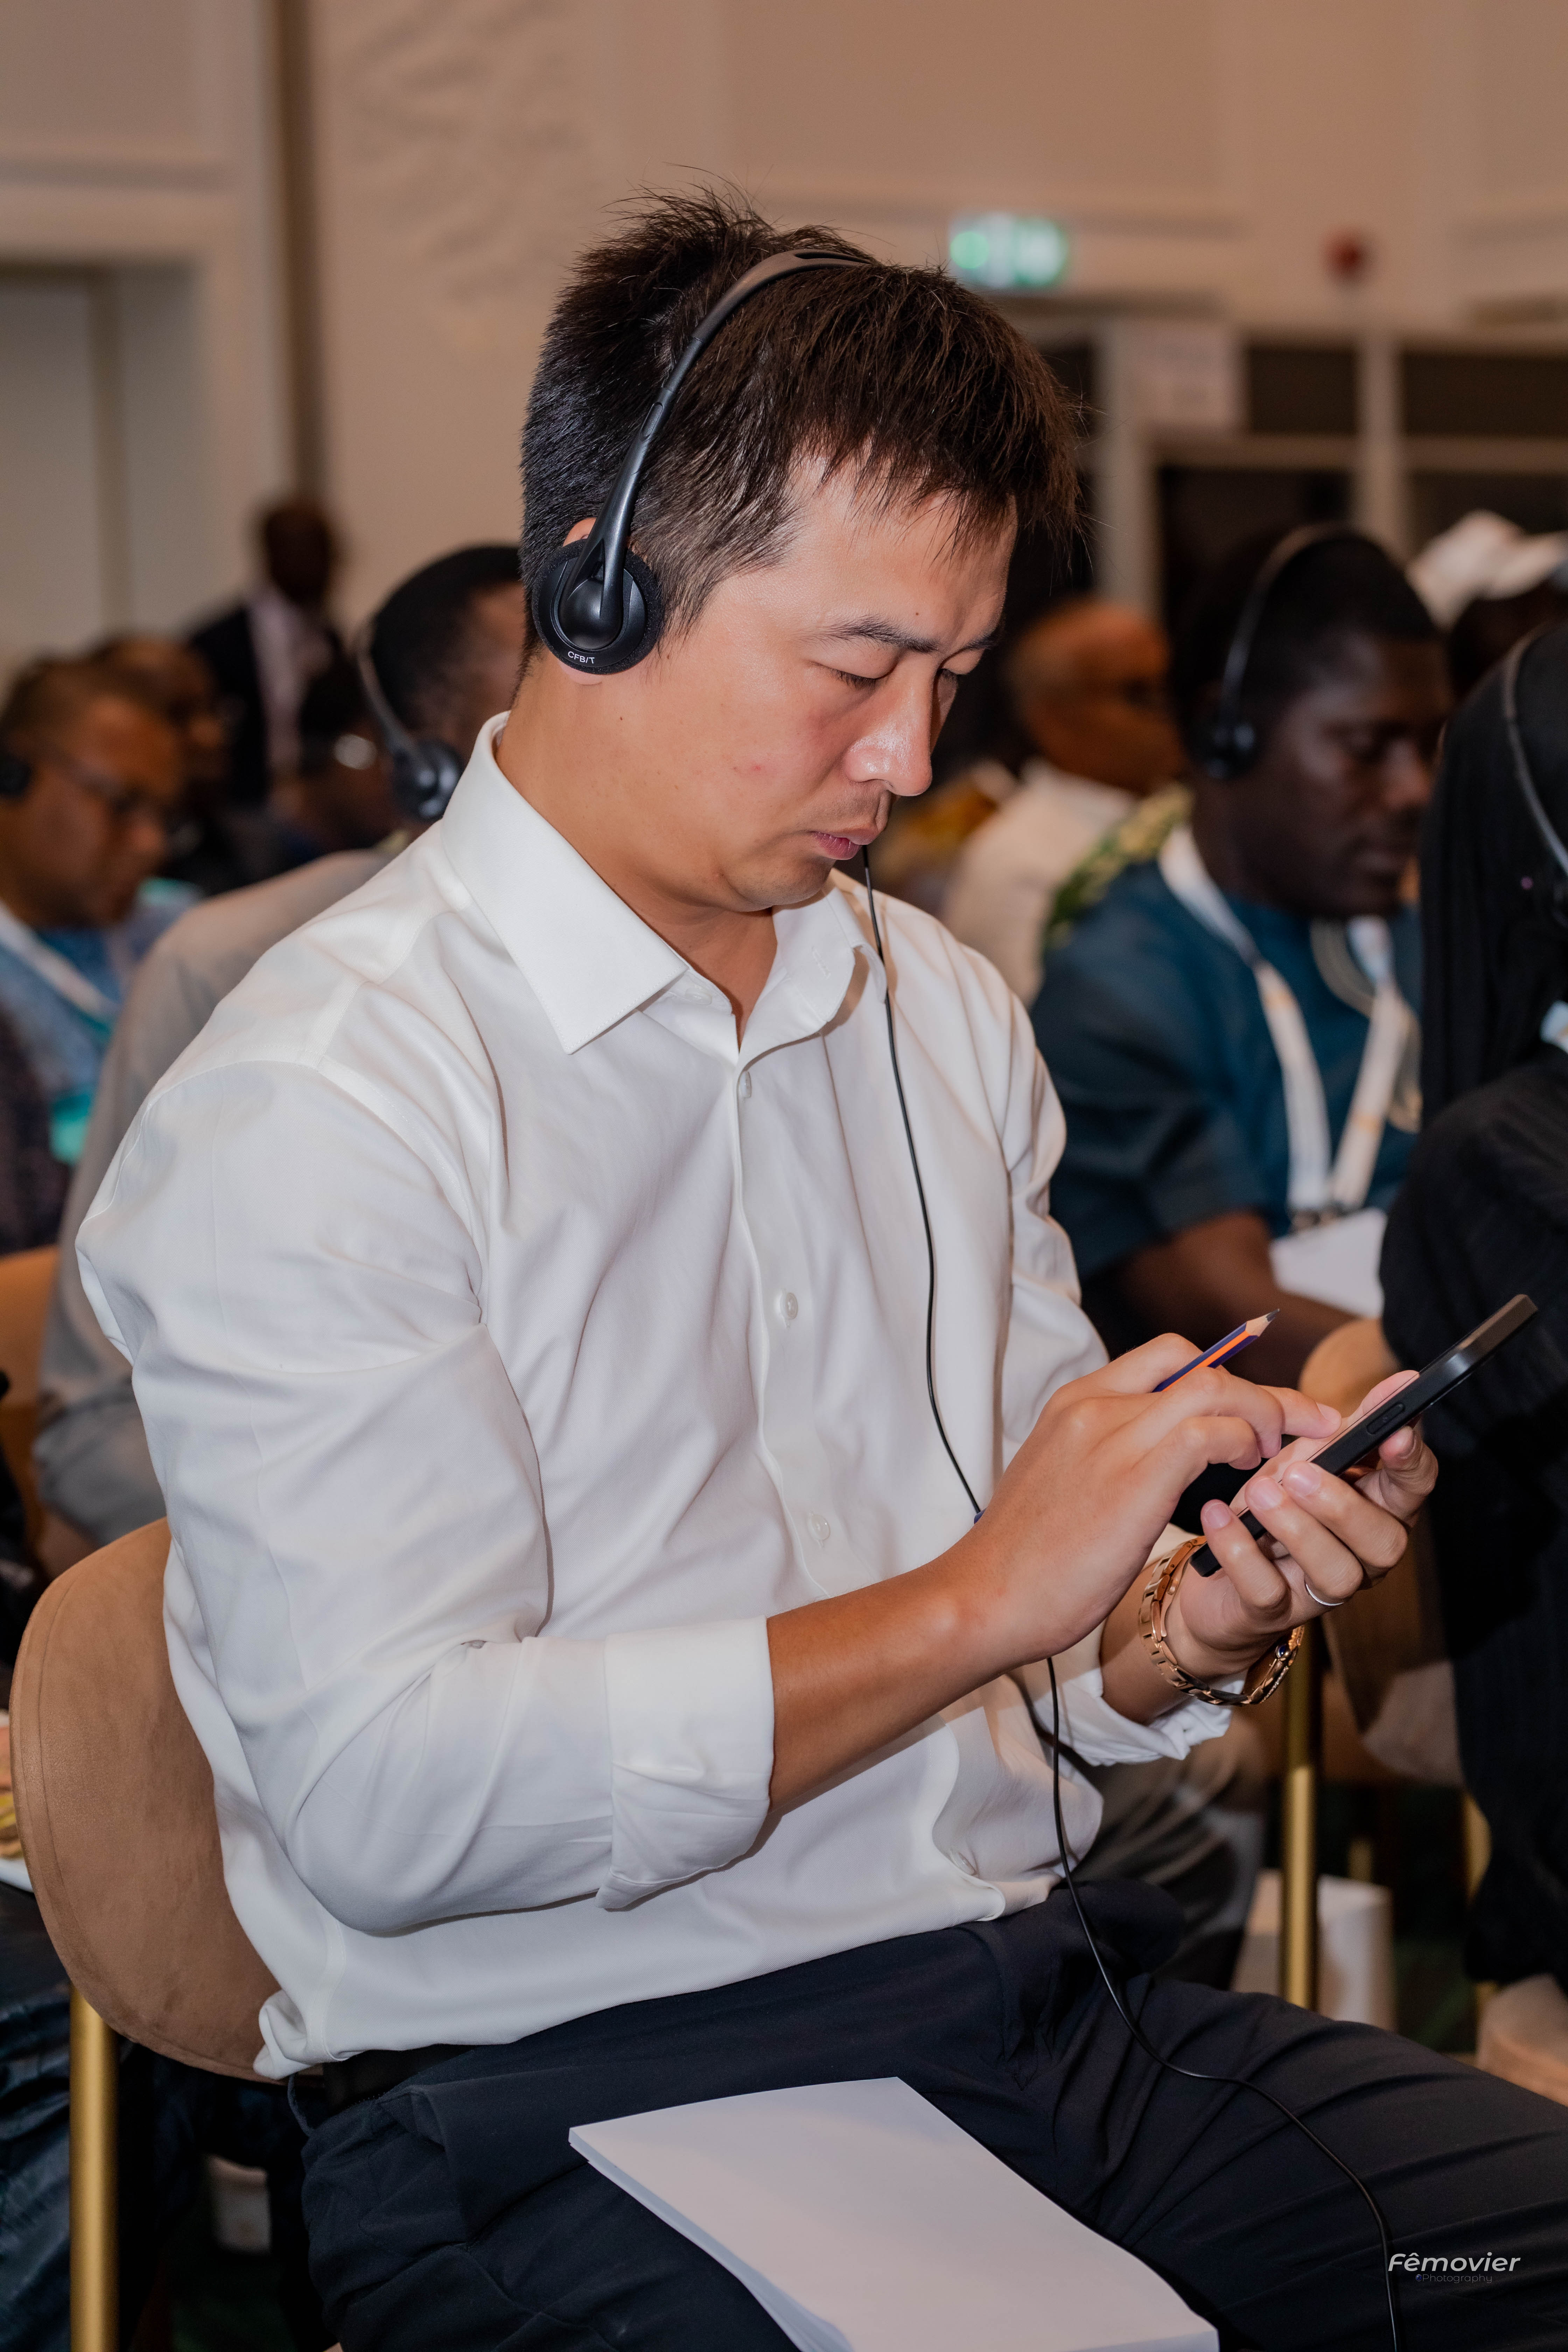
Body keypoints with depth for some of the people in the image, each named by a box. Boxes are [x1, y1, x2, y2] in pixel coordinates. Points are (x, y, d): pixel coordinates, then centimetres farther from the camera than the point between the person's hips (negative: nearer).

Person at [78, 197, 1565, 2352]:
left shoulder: (941, 1012, 16)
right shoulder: (313, 1105, -9)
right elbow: (387, 1805, -18)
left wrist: (1195, 1629, -3)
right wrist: (969, 1606, -16)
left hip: (1030, 1992, 7)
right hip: (581, 2110, -7)